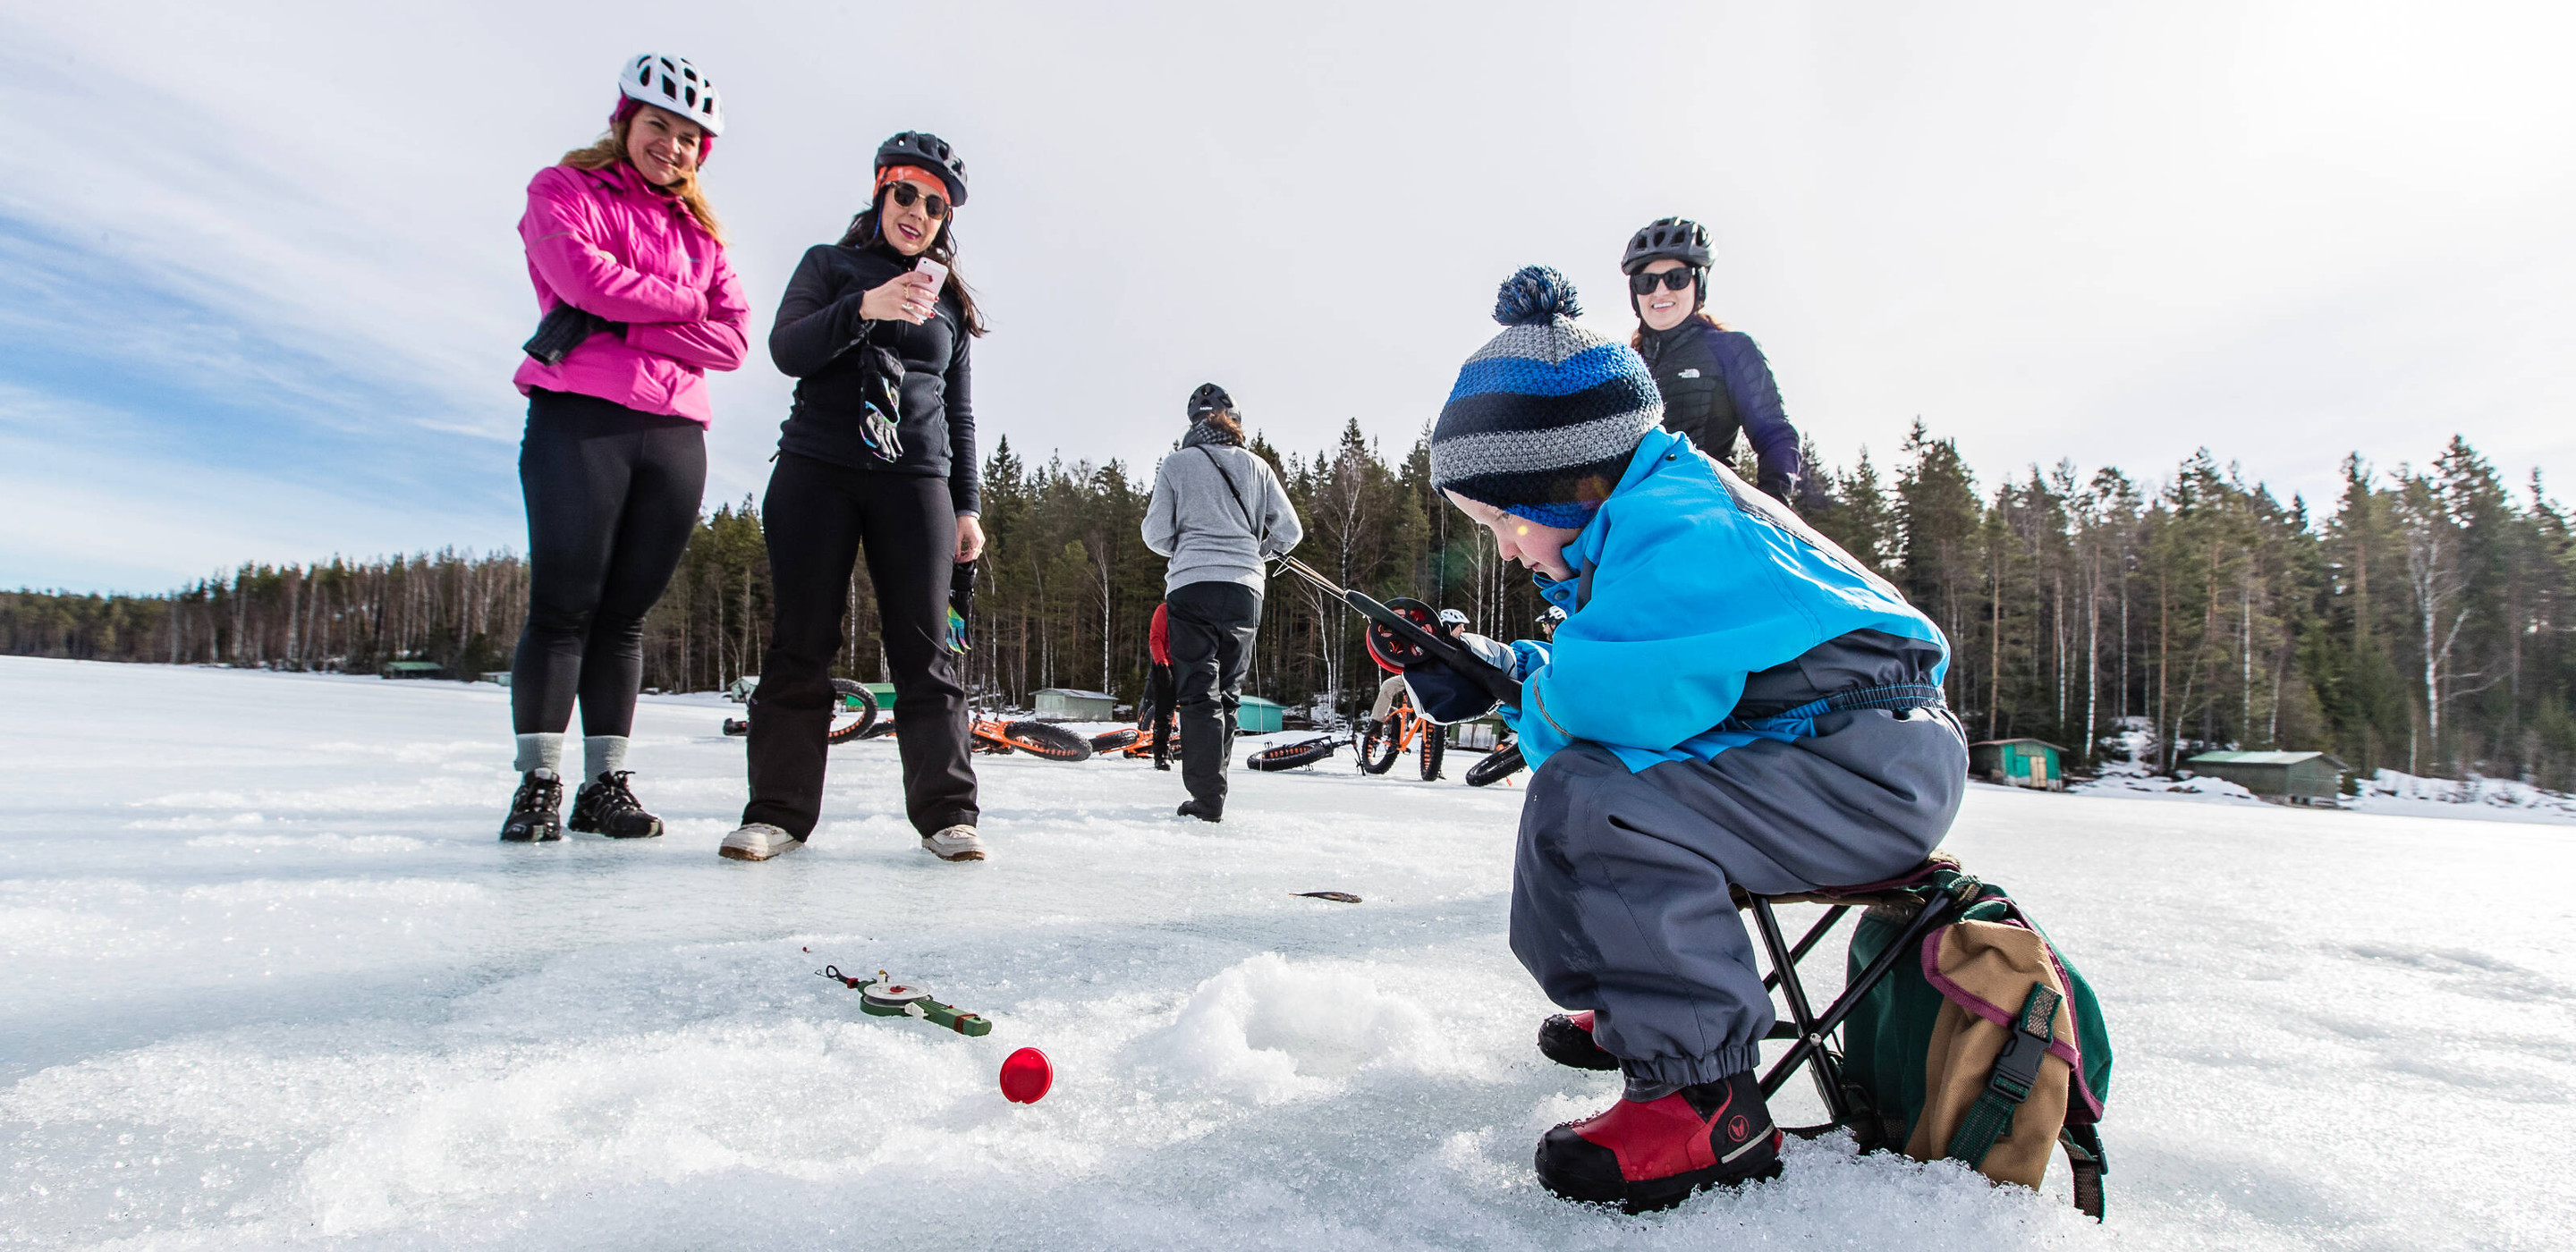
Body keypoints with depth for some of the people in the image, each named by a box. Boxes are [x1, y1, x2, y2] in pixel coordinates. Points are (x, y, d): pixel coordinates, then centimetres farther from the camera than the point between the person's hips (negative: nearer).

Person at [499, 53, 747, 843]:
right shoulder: (562, 190, 11)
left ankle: (605, 783, 8)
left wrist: (623, 325, -6)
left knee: (626, 613, 4)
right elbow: (584, 275, -11)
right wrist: (680, 304, 2)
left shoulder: (700, 230, 21)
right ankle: (538, 782, 0)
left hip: (675, 434, 4)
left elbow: (730, 339, 6)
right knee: (563, 605, -7)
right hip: (579, 418, -4)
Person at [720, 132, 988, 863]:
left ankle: (945, 812, -1)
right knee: (801, 644, -2)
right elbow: (787, 351, -5)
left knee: (925, 647, -5)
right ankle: (779, 810, 6)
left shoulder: (950, 299, 18)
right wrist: (866, 306, -21)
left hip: (915, 481, 1)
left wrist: (966, 506, 11)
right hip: (816, 473, -1)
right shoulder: (829, 265, 12)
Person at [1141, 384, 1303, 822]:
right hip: (1245, 589, 3)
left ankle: (1207, 799, -9)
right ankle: (1212, 794, 15)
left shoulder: (1176, 464, 3)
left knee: (1199, 692, -1)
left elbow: (1156, 535, 2)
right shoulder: (1256, 466, 9)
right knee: (1227, 692, 13)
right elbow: (1289, 532, 9)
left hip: (1191, 588, -3)